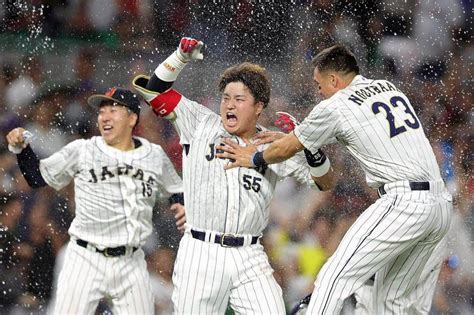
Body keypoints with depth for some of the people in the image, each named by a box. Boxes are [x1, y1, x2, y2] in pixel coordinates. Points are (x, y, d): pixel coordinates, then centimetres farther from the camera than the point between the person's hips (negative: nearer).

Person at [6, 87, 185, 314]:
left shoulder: (155, 156, 7)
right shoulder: (81, 151, 1)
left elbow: (177, 192, 20)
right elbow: (37, 177, 7)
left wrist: (183, 206, -1)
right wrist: (21, 149, -8)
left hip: (131, 264, 2)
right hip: (86, 260, -2)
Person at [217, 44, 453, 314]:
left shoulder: (335, 107, -1)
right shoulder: (389, 88, 19)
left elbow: (286, 150, 13)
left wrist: (254, 158, 31)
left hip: (404, 201, -8)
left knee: (334, 279, -8)